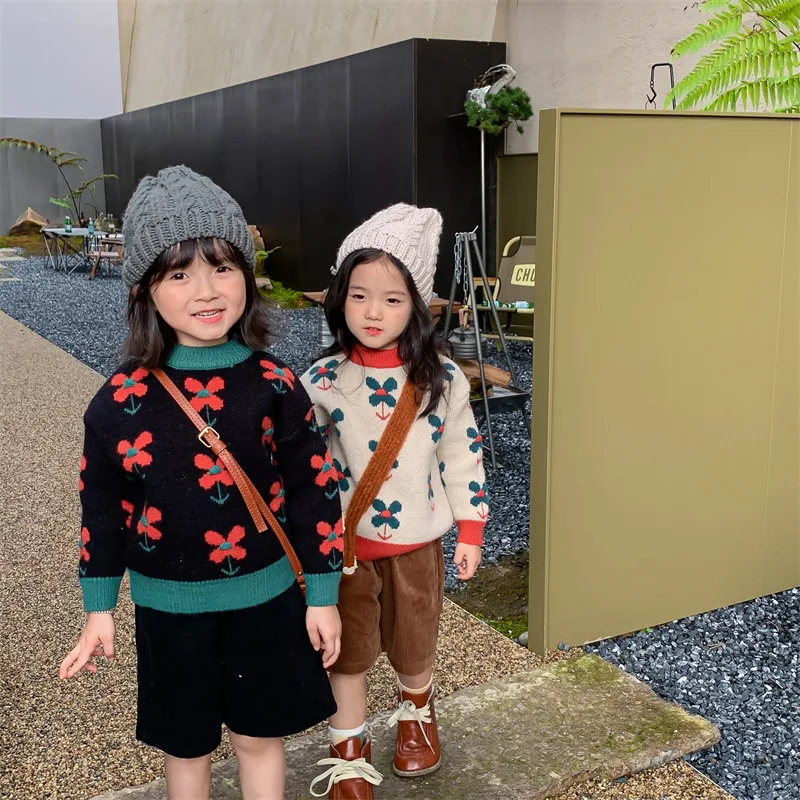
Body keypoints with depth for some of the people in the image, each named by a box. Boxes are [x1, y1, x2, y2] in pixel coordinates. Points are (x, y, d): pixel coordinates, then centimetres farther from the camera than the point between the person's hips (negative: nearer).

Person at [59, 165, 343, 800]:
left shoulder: (274, 385, -12)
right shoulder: (121, 400, -12)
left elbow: (315, 490, -5)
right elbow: (103, 507, 0)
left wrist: (323, 596, -1)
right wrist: (99, 610, 5)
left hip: (265, 598, 0)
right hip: (170, 607, 1)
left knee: (259, 736, 17)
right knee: (187, 746, 19)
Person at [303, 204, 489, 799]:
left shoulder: (442, 378, -11)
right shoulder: (323, 381, -11)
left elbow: (463, 454, -4)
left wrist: (470, 530, -2)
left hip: (418, 538, 0)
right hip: (345, 539, 0)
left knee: (414, 643, 18)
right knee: (347, 647, 13)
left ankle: (417, 712, 50)